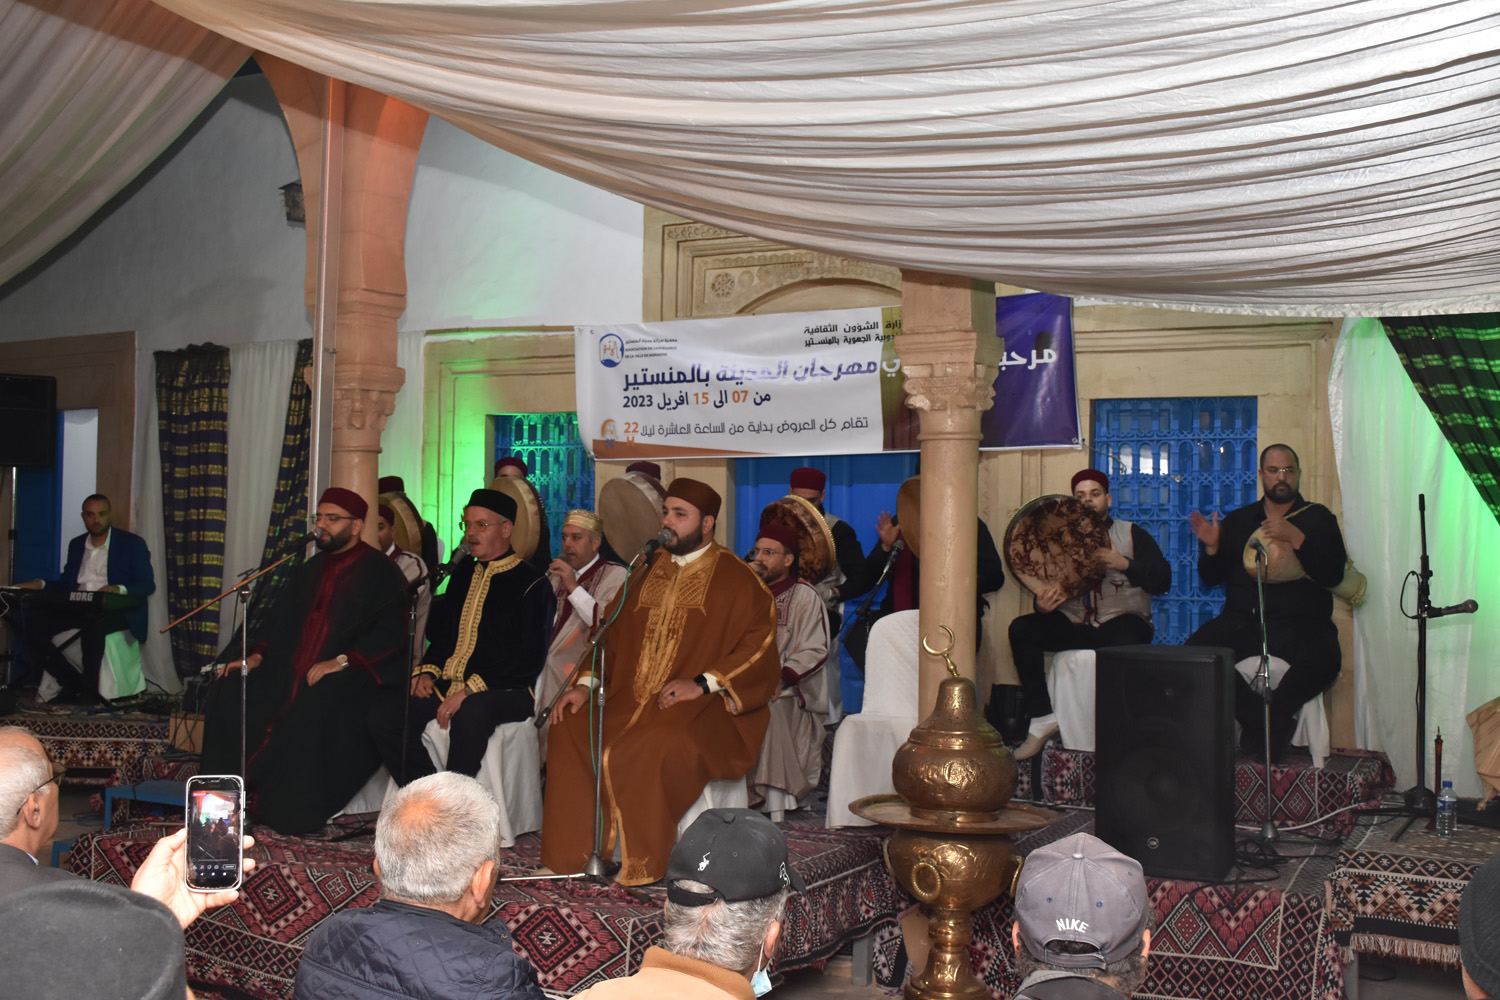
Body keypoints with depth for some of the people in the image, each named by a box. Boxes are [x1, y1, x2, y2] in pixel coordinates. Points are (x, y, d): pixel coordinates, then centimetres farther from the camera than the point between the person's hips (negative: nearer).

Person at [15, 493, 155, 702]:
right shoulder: (76, 544, 18)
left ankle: (90, 687, -20)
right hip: (78, 609, 6)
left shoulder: (132, 544, 1)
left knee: (92, 626, -40)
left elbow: (148, 584, -6)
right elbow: (66, 583, 18)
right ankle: (73, 682, -11)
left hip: (116, 611, -6)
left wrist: (119, 589, -25)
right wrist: (41, 584, -2)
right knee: (35, 622, -20)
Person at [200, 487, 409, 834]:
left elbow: (390, 632, -15)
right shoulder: (309, 571, 20)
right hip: (294, 673, 7)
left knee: (317, 705, -37)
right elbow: (280, 623, 20)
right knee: (229, 692, -8)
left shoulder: (380, 572, -3)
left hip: (356, 676, -7)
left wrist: (342, 660, -25)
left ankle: (297, 811, -25)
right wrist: (257, 655, 2)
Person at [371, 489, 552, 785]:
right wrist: (427, 672, 7)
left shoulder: (530, 584, -3)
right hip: (446, 688, 7)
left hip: (502, 692, -7)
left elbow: (529, 660, -11)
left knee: (469, 714, -40)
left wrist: (470, 690, -19)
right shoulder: (463, 574, 20)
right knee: (383, 717, -16)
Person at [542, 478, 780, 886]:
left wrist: (703, 682, -21)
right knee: (569, 731, -14)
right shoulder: (649, 571, 17)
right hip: (631, 698, 6)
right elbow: (612, 631, 18)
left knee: (659, 746, -35)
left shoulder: (735, 580, -1)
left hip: (699, 705, -6)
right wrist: (585, 684, 3)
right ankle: (580, 850, -7)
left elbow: (760, 643, -11)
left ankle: (642, 864, -19)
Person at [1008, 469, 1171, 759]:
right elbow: (1047, 591, 11)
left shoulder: (1131, 534, 8)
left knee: (1124, 643, -40)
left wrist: (1124, 564, -22)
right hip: (1073, 625, 4)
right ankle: (1042, 718, -21)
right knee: (1021, 629, -22)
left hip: (1121, 621, -4)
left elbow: (1162, 581, -4)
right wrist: (1043, 604, -15)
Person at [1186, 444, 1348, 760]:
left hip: (1300, 623, -2)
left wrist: (1295, 538, -16)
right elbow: (1211, 578, 16)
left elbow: (1333, 575, -4)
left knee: (1323, 660, -35)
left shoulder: (1318, 518, 11)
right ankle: (1260, 720, -18)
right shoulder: (1238, 520, 19)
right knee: (1197, 649, -26)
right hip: (1242, 621, 2)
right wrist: (1211, 547, -4)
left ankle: (1273, 717, -12)